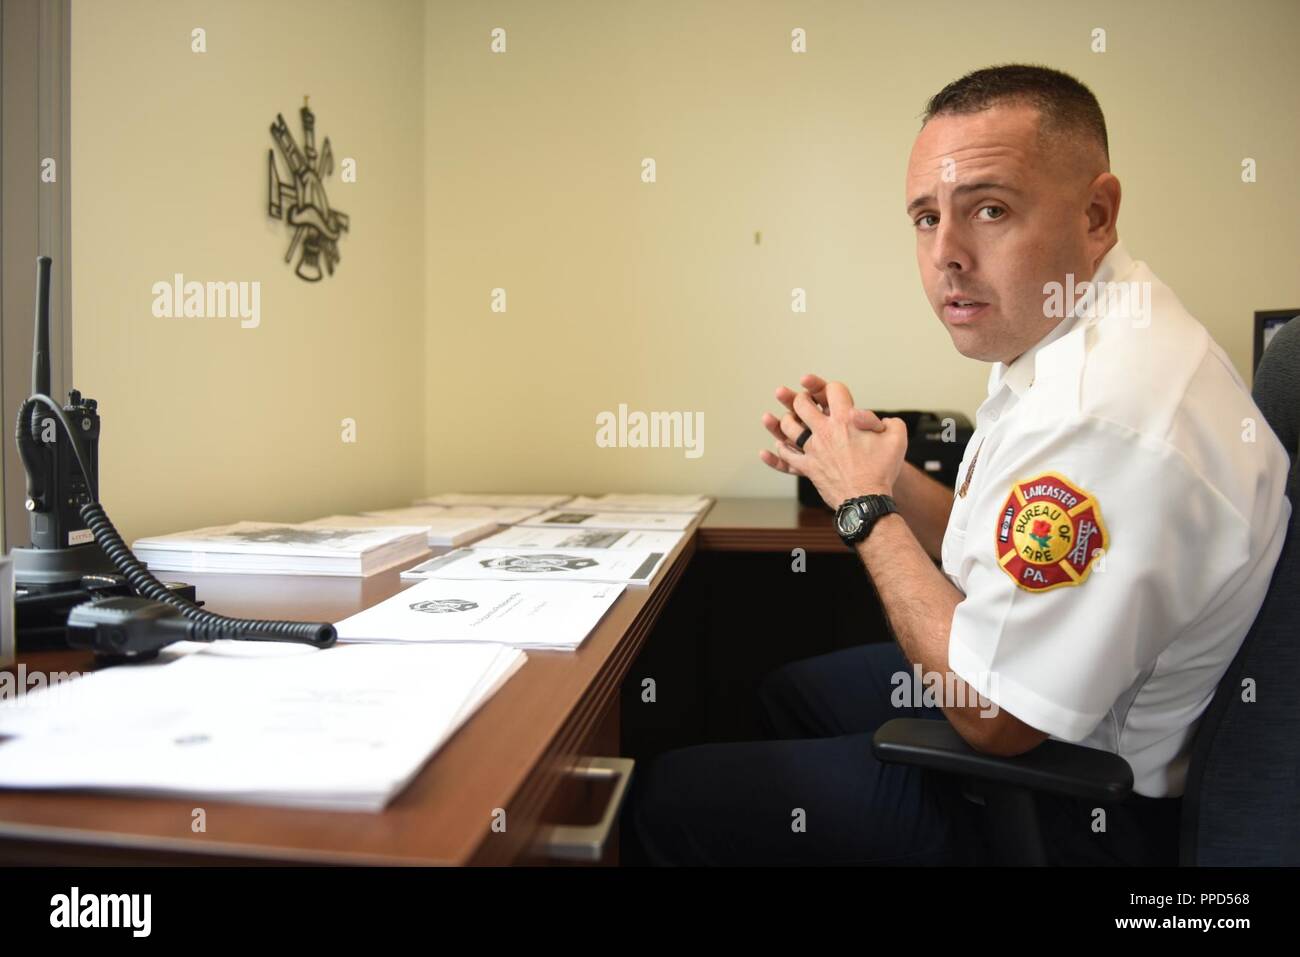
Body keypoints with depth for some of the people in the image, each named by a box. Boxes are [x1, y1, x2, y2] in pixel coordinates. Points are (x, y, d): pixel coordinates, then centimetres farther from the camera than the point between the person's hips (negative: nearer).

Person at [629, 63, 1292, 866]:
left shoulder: (1108, 420, -34)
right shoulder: (1064, 334, -2)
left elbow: (993, 715, -25)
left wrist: (866, 506, -19)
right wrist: (881, 473, -8)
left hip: (1076, 807, -9)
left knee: (671, 798, -3)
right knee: (791, 692, 27)